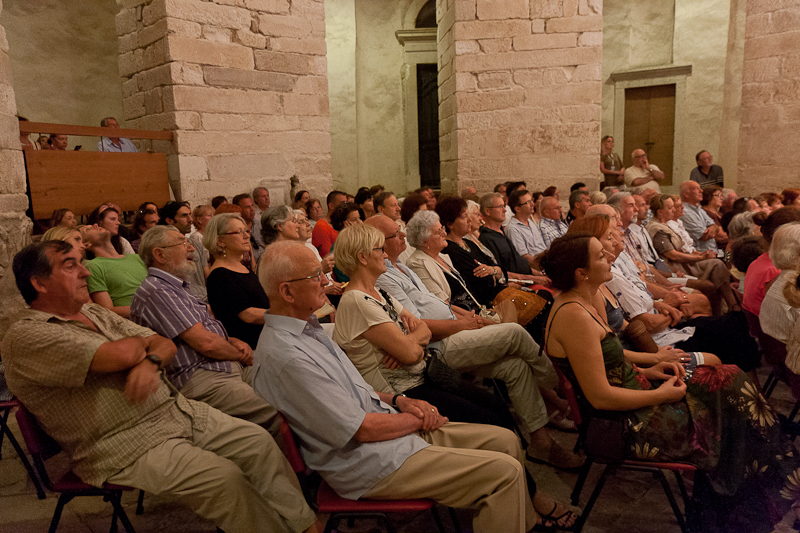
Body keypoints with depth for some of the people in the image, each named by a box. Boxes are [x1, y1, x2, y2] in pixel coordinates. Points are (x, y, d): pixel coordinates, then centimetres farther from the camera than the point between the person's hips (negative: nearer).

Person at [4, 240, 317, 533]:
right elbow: (121, 355, -26)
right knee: (224, 477, -26)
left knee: (258, 441, -5)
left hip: (178, 410, 8)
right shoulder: (24, 337, -13)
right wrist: (138, 342, -1)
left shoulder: (95, 313, 15)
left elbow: (165, 344, 12)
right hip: (125, 446, -8)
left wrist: (150, 361, -13)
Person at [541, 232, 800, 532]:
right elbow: (600, 397, -26)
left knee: (728, 378, 7)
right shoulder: (574, 316, -27)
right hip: (626, 425, -9)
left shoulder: (578, 304, 4)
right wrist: (661, 395, -15)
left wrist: (646, 372, 3)